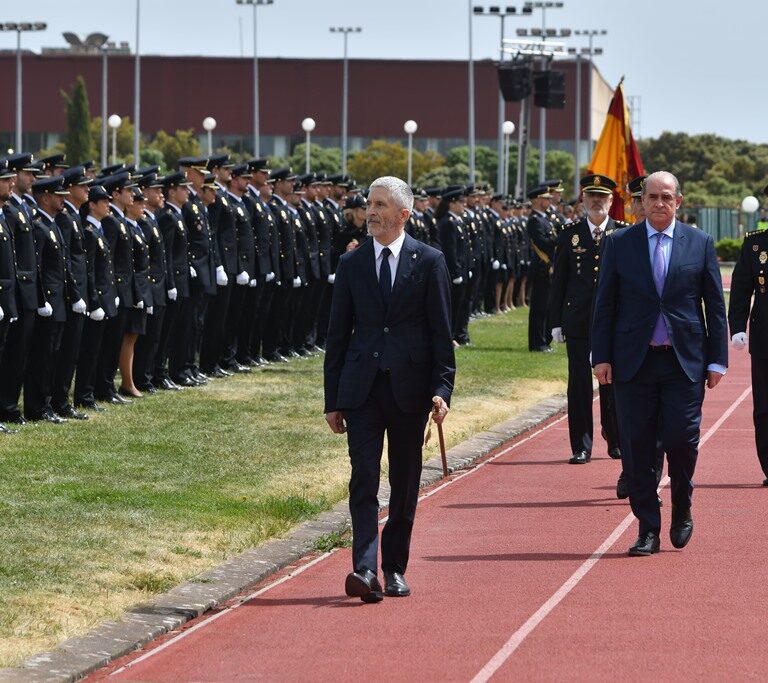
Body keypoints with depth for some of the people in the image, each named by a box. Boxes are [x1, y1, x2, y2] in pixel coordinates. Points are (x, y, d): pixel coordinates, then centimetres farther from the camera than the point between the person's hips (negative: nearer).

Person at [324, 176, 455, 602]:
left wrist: (442, 388, -9)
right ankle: (365, 569, -19)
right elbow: (338, 334, 10)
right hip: (361, 387, 1)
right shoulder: (352, 264, 8)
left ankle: (395, 569, 18)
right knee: (364, 479, -10)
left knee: (406, 484, 6)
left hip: (409, 389, -1)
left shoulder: (429, 262, 2)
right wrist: (332, 400, 6)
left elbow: (442, 332, 1)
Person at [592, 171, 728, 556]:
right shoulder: (619, 244, 5)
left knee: (682, 440, -7)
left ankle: (682, 510, 20)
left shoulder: (700, 244, 5)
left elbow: (715, 306, 7)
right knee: (636, 448, 0)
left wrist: (717, 360, 2)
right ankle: (648, 530, 8)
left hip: (685, 361, -1)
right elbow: (605, 304, 6)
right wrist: (602, 357, -1)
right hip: (633, 362, 1)